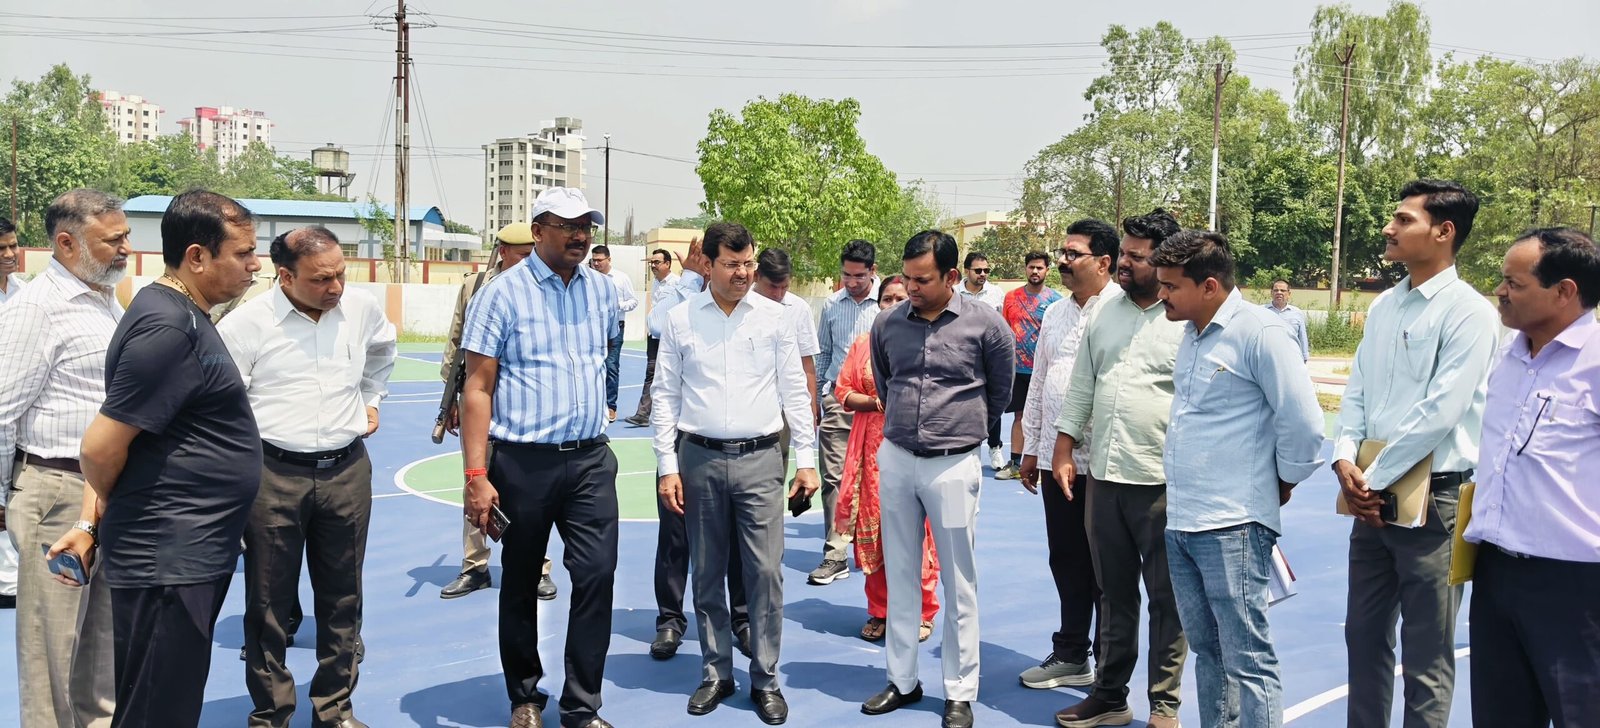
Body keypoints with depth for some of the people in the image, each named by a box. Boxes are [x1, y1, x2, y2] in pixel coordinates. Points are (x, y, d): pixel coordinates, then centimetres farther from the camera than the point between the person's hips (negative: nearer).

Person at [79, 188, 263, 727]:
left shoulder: (183, 315, 12)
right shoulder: (167, 328, -20)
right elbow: (101, 448, -20)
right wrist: (123, 508, -1)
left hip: (193, 556, 10)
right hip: (167, 562, -10)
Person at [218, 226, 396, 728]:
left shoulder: (362, 308, 2)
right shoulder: (247, 323, -10)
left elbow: (383, 350, 26)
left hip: (347, 471, 3)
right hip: (273, 475, -3)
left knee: (342, 597, 12)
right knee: (270, 602, 7)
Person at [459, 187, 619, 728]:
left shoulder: (603, 290, 6)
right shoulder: (503, 294, -7)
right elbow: (478, 387, -9)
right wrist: (476, 475, -14)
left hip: (591, 460, 3)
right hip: (523, 462, -3)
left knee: (597, 576, -2)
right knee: (520, 583, 11)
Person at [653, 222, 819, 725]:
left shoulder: (776, 317, 2)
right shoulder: (680, 320, 2)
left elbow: (794, 392, 4)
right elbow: (665, 397, 4)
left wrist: (807, 460, 1)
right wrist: (667, 467, 0)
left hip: (759, 459, -1)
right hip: (700, 460, 1)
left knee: (765, 573, -1)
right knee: (707, 575, 10)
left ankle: (765, 679, 14)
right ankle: (716, 673, 24)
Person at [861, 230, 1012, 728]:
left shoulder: (985, 324, -8)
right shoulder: (887, 323, 0)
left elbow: (1000, 389, 6)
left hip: (953, 464, -3)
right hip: (896, 459, 3)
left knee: (959, 583, 5)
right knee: (900, 575, 12)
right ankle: (902, 680, 25)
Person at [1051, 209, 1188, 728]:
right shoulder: (1106, 307, 8)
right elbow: (1081, 383, 13)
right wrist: (1064, 448, 10)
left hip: (1162, 483, -5)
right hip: (1102, 476, 5)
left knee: (1167, 598, 7)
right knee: (1114, 595, 16)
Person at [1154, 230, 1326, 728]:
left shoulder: (1259, 333, -12)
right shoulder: (1192, 335, 13)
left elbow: (1303, 422, -13)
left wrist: (1284, 480, 1)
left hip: (1232, 527, -8)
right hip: (1181, 521, 8)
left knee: (1247, 659, -3)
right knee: (1207, 649, 17)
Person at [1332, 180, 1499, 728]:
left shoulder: (1468, 311, -12)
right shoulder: (1384, 306, 10)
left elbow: (1438, 413, -18)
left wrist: (1374, 479, -13)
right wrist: (1345, 459, -5)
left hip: (1432, 496, -7)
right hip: (1372, 495, 7)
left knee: (1426, 656, 4)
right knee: (1364, 637, 16)